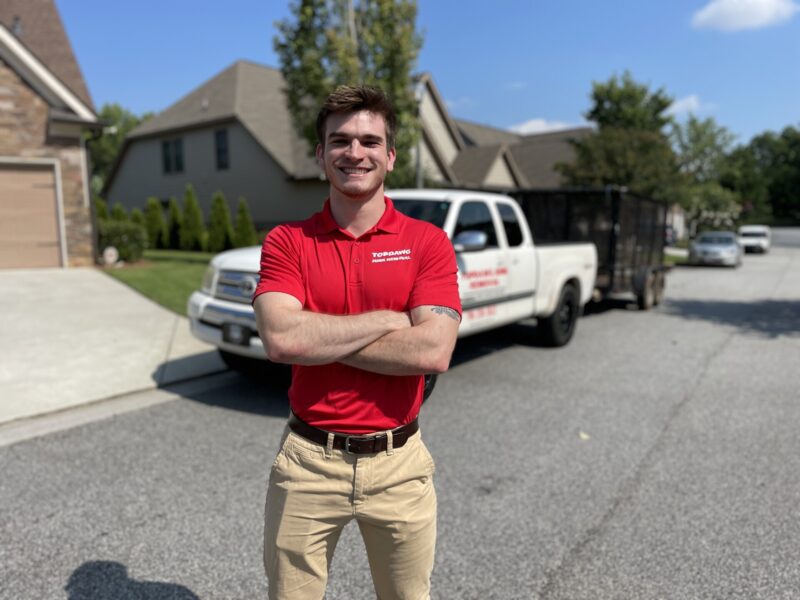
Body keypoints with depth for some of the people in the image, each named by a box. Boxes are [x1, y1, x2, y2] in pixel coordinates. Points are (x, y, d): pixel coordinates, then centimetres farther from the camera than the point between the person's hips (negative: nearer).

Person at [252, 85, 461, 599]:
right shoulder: (286, 242, -2)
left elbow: (432, 352, -17)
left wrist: (318, 337, -15)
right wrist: (390, 319, -15)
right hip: (308, 461, 1)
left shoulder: (428, 242, -5)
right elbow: (280, 339, -18)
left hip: (398, 464, 0)